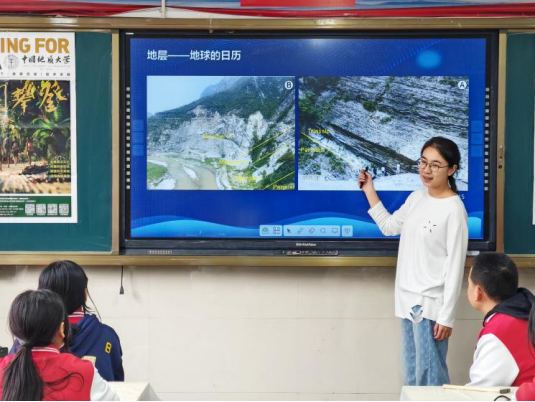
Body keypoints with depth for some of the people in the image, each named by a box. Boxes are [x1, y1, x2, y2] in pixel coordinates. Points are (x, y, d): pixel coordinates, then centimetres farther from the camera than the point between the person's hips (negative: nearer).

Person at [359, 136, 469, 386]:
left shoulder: (454, 209, -13)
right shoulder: (416, 198, 9)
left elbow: (455, 266, -14)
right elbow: (389, 227, 24)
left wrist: (447, 316, -16)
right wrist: (369, 191, 20)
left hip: (431, 305, -8)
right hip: (409, 300, 8)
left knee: (430, 377, -5)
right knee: (411, 377, 14)